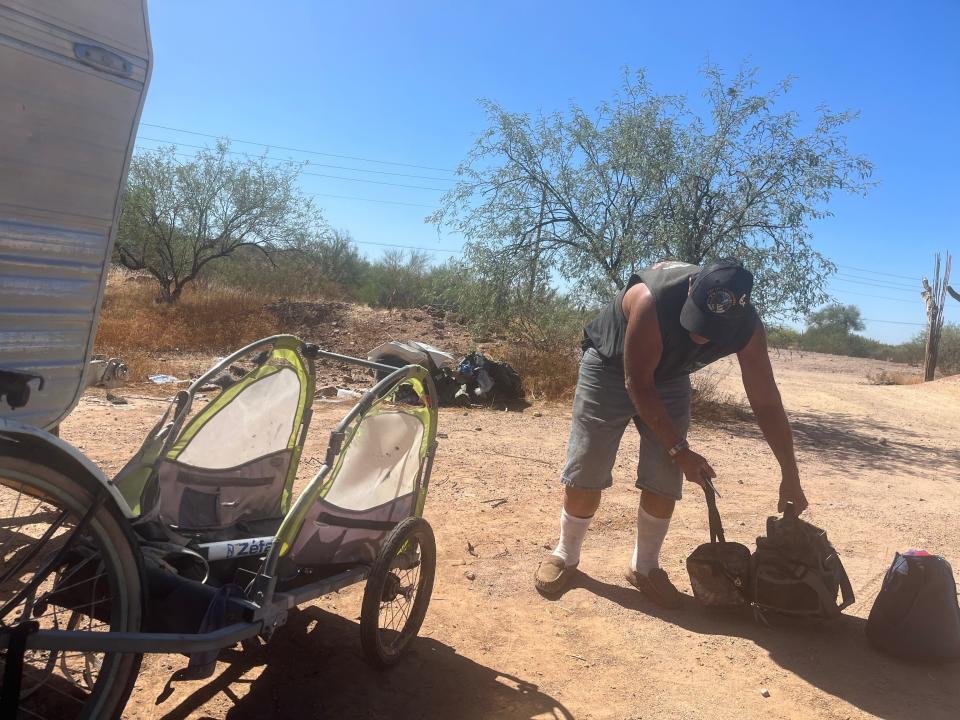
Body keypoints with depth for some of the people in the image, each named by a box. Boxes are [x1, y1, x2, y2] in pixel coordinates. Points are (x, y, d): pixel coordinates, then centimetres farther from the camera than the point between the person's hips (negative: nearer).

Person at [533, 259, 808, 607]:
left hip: (669, 379, 4)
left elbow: (767, 403, -14)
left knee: (664, 481, -3)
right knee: (584, 474, -4)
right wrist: (679, 450, -26)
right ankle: (565, 555, 19)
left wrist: (790, 477, -9)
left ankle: (644, 566, 18)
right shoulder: (653, 299, -39)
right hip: (610, 367, -3)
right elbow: (637, 385, -30)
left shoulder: (748, 329, -25)